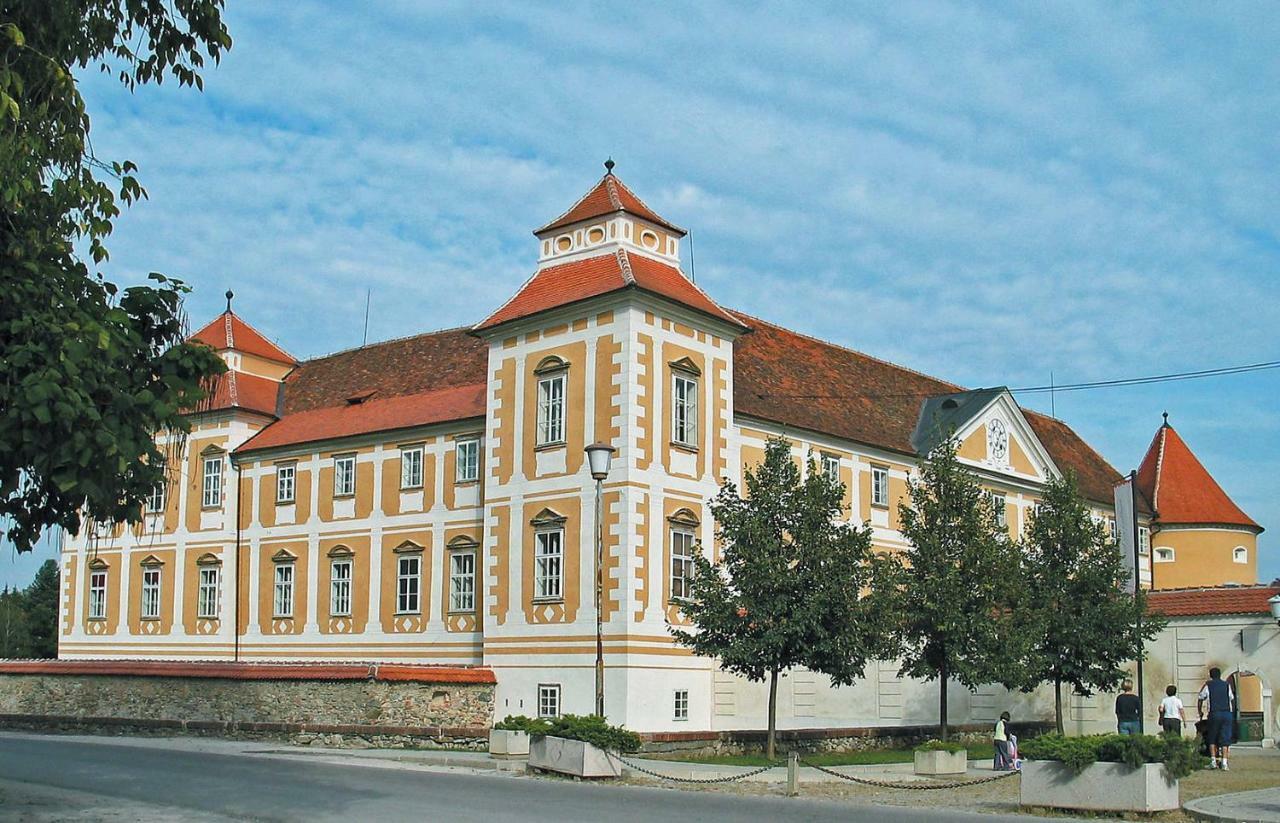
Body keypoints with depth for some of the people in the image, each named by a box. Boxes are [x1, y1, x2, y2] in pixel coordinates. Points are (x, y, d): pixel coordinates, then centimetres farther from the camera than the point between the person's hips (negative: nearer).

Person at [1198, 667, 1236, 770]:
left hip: (1214, 714, -2)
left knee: (1212, 738, 10)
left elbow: (1200, 699, 14)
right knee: (1225, 739, 1)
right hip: (1228, 714, 2)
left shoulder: (1208, 685, 8)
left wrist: (1200, 711, 27)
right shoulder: (1227, 685, 14)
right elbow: (1232, 699, 22)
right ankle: (1224, 763, -6)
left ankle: (1213, 761, 3)